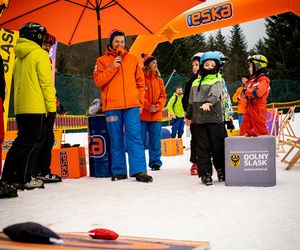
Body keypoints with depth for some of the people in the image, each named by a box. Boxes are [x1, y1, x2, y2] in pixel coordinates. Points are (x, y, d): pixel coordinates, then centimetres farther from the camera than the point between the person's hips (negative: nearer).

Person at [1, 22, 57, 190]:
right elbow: (47, 83, -13)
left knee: (21, 142, 15)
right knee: (33, 143, -1)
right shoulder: (40, 54, -7)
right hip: (38, 108, -7)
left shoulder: (19, 58, 17)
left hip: (21, 109, 8)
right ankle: (25, 179, 0)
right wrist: (52, 107, -12)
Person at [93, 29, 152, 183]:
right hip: (112, 106, 0)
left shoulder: (132, 59, 15)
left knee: (134, 137, -8)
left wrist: (140, 102, 7)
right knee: (116, 140, 3)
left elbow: (140, 82, 16)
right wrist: (113, 67, -12)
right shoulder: (102, 60, 10)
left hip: (132, 105, 1)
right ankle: (118, 171, 10)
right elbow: (98, 81, -3)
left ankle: (139, 171, -12)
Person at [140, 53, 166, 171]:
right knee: (140, 140, 1)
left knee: (155, 140, 5)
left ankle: (155, 162, 12)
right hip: (142, 115, -3)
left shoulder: (159, 80, 14)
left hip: (156, 115, 4)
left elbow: (163, 96, 9)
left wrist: (157, 106, -8)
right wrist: (148, 106, -14)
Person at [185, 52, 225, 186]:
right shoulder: (196, 82, 15)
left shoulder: (217, 80, 0)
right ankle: (205, 172, 10)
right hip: (199, 119, 4)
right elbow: (191, 101, 24)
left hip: (214, 118, -4)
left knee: (218, 145, 2)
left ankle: (221, 170, 19)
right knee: (202, 147, 4)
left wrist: (208, 102, -40)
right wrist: (188, 116, 27)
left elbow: (214, 93, -21)